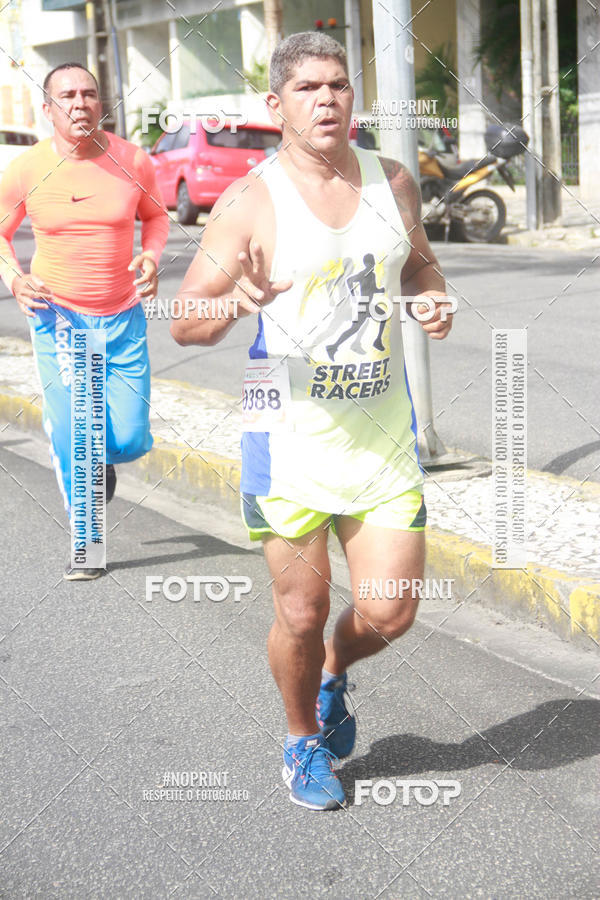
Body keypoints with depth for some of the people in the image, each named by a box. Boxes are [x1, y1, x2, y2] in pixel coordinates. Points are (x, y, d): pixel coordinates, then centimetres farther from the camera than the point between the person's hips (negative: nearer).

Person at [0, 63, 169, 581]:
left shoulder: (132, 161, -5)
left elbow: (156, 216, 11)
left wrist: (151, 257, -9)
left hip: (123, 318, 1)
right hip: (58, 318, -1)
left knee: (130, 441, -1)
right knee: (72, 439, -4)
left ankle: (101, 450, 38)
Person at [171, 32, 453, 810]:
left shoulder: (394, 181, 4)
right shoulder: (249, 203, -10)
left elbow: (419, 264, 22)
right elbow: (186, 323, -11)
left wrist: (435, 301, -1)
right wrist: (234, 304, -33)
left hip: (384, 432, 4)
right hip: (291, 434, -3)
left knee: (389, 613, 3)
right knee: (302, 613, 4)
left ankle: (334, 673, 38)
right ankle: (304, 744, 32)